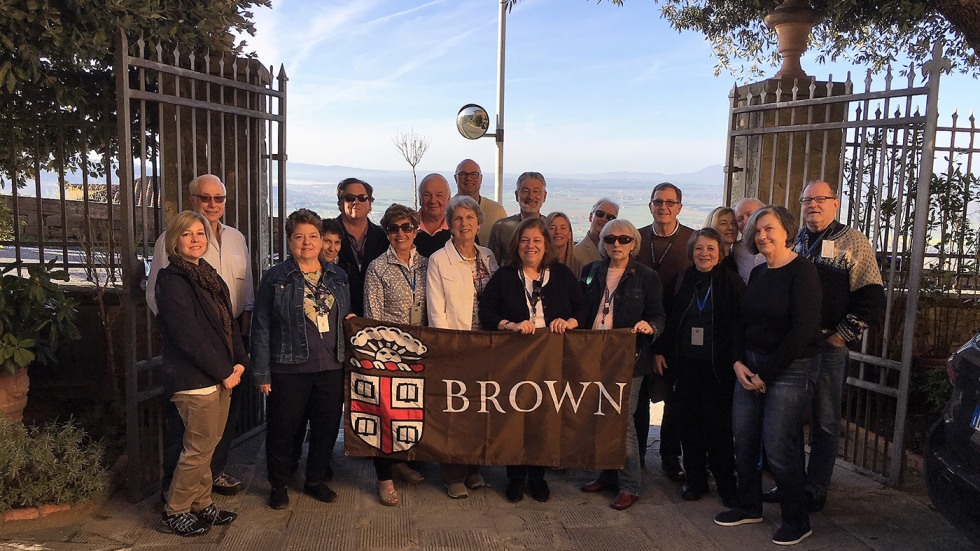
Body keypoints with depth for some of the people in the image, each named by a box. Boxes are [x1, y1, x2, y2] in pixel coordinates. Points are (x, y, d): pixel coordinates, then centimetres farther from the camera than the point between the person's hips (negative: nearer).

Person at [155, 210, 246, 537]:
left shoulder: (209, 276, 13)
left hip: (221, 377, 8)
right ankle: (175, 512, 17)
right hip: (194, 379, -8)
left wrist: (239, 362, 1)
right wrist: (223, 372, -13)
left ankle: (202, 505, 29)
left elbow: (229, 323, 15)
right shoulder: (172, 280, -12)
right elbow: (188, 337, -17)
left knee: (207, 446, 16)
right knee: (198, 449, 1)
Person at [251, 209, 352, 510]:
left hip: (331, 367, 4)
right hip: (288, 369, -3)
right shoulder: (276, 278, -2)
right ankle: (278, 486, 26)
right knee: (283, 429, 6)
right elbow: (261, 327, -4)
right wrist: (262, 372, -7)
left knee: (327, 426, 11)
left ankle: (316, 480, 31)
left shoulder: (338, 276, 10)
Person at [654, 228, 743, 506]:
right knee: (689, 421, 8)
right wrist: (659, 350, 7)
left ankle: (726, 482, 16)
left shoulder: (732, 282, -3)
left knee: (718, 423, -1)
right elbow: (664, 318, 12)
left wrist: (738, 358, -10)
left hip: (718, 366, -3)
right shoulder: (680, 282, 7)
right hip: (686, 364, 3)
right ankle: (695, 480, 21)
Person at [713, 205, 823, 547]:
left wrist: (767, 374, -12)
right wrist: (738, 363, -1)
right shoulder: (757, 274, 11)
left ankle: (797, 521, 15)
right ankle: (749, 507, 27)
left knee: (778, 447, -4)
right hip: (750, 366, 7)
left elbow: (802, 331, -15)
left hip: (788, 369, -7)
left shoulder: (802, 271, -11)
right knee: (744, 441, 9)